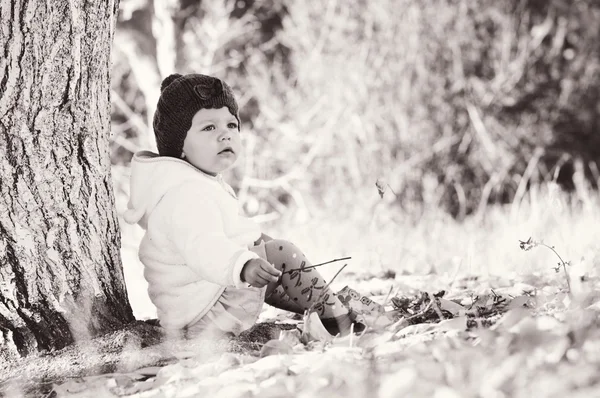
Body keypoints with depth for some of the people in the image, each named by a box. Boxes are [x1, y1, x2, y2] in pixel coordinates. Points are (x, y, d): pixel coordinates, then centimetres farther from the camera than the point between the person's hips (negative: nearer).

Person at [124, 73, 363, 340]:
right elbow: (203, 248, -40)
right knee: (280, 255, -6)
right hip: (205, 321, -12)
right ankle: (337, 320, 1)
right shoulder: (188, 195, -24)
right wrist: (243, 266, -55)